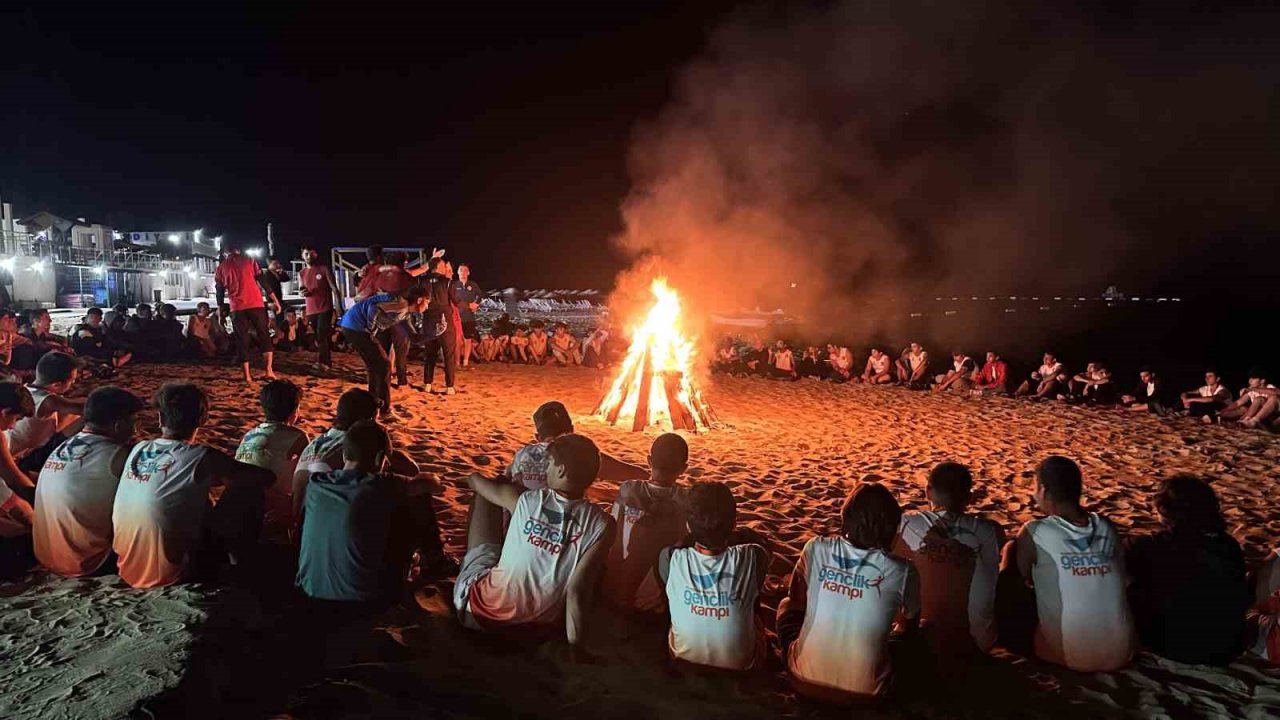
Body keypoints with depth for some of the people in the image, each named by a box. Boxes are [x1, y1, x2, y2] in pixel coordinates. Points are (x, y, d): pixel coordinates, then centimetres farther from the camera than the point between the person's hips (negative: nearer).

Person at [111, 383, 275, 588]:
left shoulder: (138, 450, 0)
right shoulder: (201, 458, -17)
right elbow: (267, 478, -7)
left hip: (127, 571, 7)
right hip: (170, 576, -7)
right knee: (250, 489, 1)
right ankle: (242, 563, 18)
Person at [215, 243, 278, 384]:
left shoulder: (221, 268, 10)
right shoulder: (249, 260, 7)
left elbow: (220, 292, 10)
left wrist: (220, 314, 15)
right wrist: (275, 300, 5)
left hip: (237, 308, 1)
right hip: (256, 304, -1)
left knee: (242, 342, 6)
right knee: (264, 336, 9)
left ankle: (247, 376, 3)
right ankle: (269, 371, 0)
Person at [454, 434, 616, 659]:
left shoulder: (526, 499, -13)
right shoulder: (602, 524, -18)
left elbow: (475, 481, 8)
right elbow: (578, 591, -22)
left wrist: (473, 478, 32)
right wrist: (577, 651, -13)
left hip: (484, 608, -1)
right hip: (539, 622, 1)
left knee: (485, 498, 15)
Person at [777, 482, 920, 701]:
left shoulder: (816, 549, -9)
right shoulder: (901, 571, -11)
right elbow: (910, 627, 11)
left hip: (806, 680, 1)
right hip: (864, 691, -1)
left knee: (787, 605, 27)